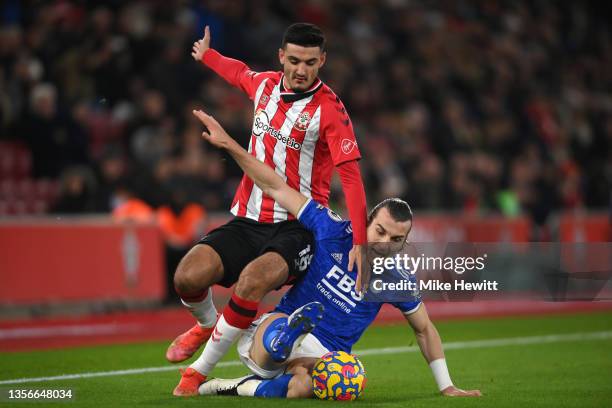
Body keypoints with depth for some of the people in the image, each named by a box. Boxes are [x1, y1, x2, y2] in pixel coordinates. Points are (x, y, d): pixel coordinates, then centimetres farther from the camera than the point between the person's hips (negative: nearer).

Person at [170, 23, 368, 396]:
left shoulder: (329, 109, -11)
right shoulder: (265, 84, 7)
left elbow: (351, 175, -16)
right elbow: (241, 73, 33)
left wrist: (360, 242, -23)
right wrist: (206, 55, 49)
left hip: (297, 228, -5)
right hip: (247, 221, 5)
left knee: (253, 280, -35)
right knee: (188, 277, -18)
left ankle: (200, 371, -16)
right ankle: (207, 324, 20)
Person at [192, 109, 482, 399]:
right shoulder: (332, 229, -5)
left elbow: (424, 329, 14)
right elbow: (276, 187, -1)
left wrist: (446, 387, 10)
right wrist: (229, 144, -7)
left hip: (324, 355, 3)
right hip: (280, 326, -3)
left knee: (303, 387, -37)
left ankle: (246, 388, -17)